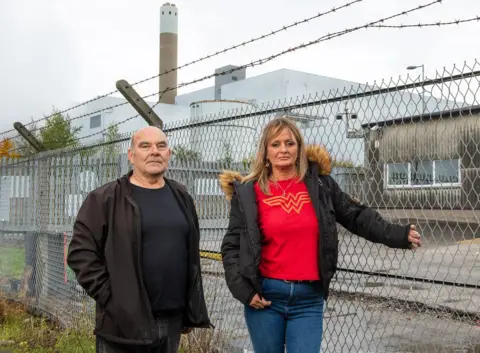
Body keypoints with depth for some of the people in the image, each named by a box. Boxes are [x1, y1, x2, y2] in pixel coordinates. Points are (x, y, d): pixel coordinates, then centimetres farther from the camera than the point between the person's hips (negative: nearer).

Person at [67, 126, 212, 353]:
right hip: (124, 321, -5)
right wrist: (109, 297, -13)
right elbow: (81, 251, -8)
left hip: (172, 320, 5)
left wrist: (191, 311, 13)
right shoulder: (105, 199, -5)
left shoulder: (181, 198, 12)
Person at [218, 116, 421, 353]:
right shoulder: (248, 192, -1)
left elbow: (355, 216, 10)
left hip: (309, 298, 1)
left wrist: (398, 235, 2)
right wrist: (243, 289, -7)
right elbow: (232, 246, 2)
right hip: (265, 296, 0)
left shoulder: (319, 183, 4)